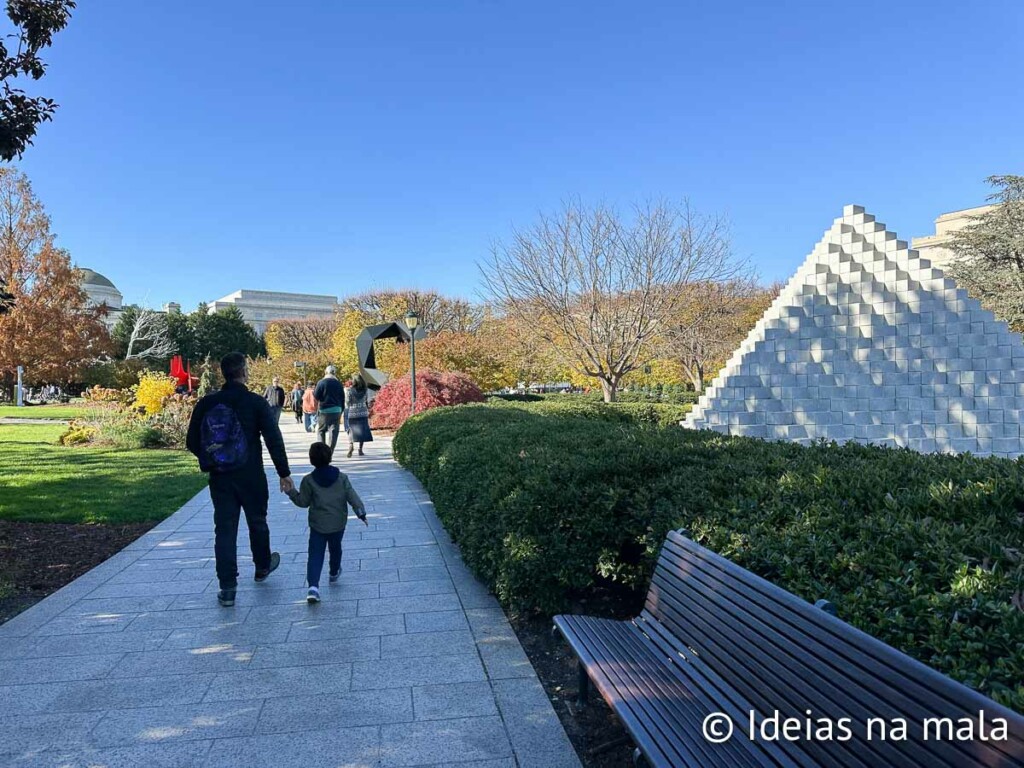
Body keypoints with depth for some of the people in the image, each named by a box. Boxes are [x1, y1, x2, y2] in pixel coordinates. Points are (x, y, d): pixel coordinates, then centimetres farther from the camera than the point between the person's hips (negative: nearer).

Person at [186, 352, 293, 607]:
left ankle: (227, 588, 4)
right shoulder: (256, 403, -10)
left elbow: (192, 442, 3)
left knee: (224, 529, 6)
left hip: (219, 478, 2)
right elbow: (274, 440, -13)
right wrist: (284, 473, -8)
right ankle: (262, 566, 39)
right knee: (257, 522, 18)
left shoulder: (206, 404, -2)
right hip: (251, 478, -2)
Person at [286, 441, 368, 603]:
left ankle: (313, 585, -18)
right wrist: (361, 512, 3)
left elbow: (303, 502, -2)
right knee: (335, 549, 25)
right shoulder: (342, 477, -5)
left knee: (315, 555, -2)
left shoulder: (308, 481, -9)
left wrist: (291, 491, 9)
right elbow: (352, 497, -5)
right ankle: (334, 573, 46)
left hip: (317, 526, -2)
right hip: (338, 524, 2)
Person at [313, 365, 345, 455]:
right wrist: (341, 412, 16)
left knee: (320, 430, 12)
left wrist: (313, 392, 17)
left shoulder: (321, 382, -5)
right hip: (337, 410, 2)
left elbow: (316, 396, -5)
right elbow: (342, 399, 9)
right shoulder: (339, 384, 7)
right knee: (334, 432, 3)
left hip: (324, 411, -2)